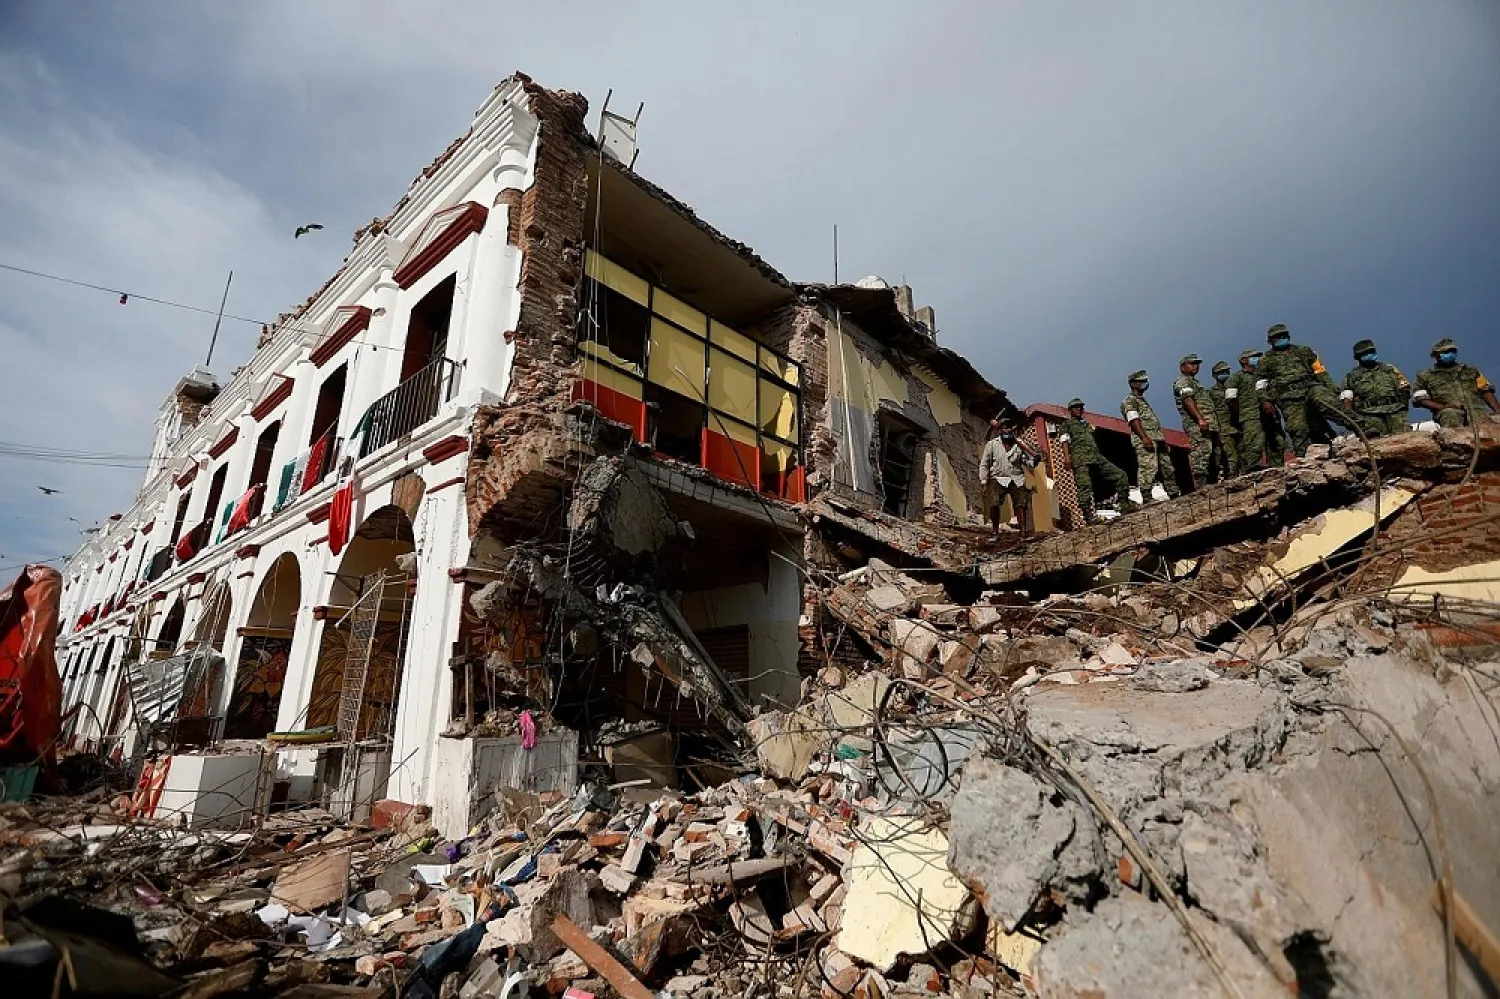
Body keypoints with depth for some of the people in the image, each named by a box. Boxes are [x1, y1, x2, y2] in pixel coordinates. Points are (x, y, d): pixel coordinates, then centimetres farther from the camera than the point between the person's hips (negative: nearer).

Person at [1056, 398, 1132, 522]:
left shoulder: (1087, 425, 37)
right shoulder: (1065, 424, 16)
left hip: (1097, 457, 7)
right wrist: (1067, 456, -17)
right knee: (1085, 487, -20)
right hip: (1080, 458, -6)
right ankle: (1089, 517, -24)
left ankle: (1124, 509, 0)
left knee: (1121, 476, -4)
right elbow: (1064, 440, 0)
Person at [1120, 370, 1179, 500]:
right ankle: (1146, 498, -22)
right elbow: (1133, 419, -13)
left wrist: (1163, 441, 22)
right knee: (1148, 469, -18)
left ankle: (1174, 495, 9)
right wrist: (1144, 437, -25)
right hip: (1145, 440, -10)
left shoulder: (1143, 401, 31)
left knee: (1168, 468, 7)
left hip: (1157, 438, 10)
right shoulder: (1129, 401, 2)